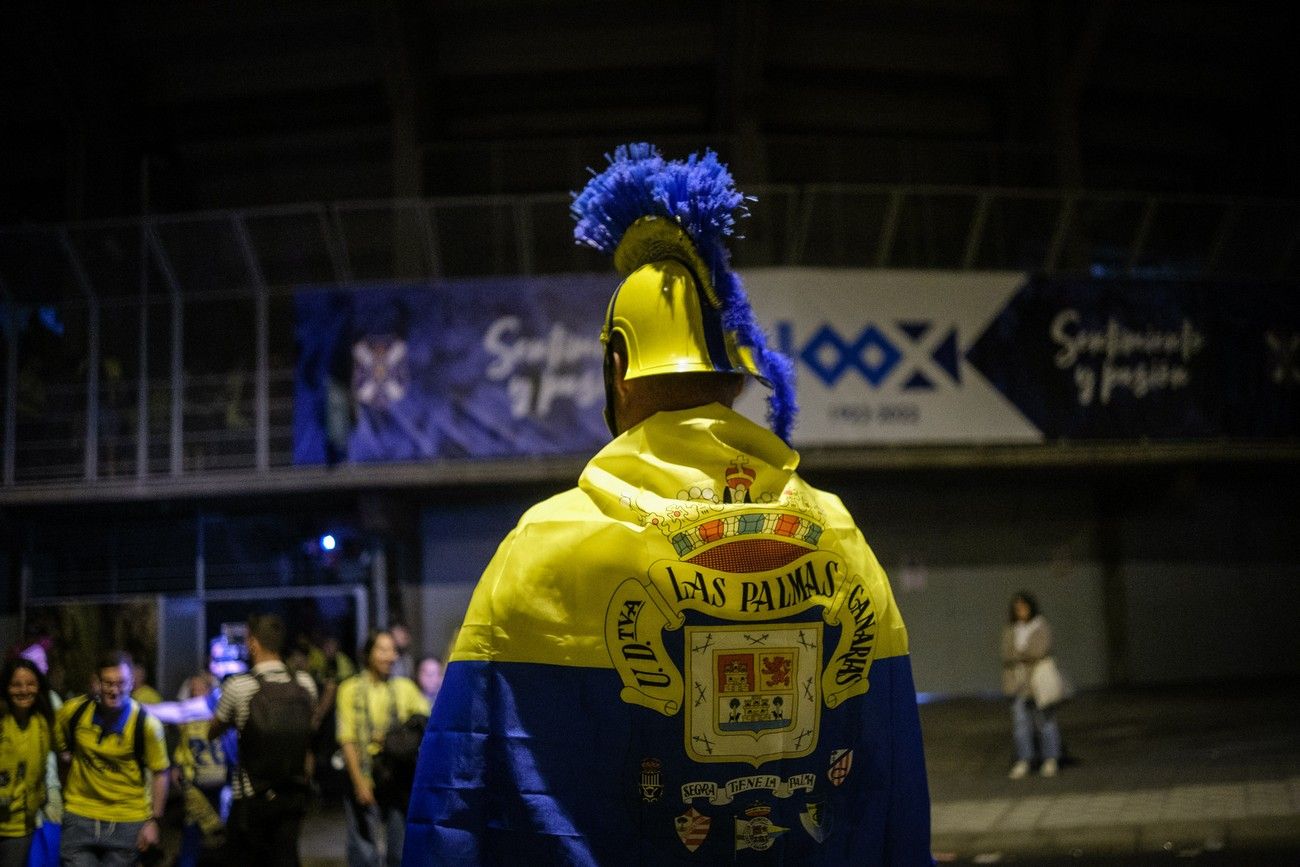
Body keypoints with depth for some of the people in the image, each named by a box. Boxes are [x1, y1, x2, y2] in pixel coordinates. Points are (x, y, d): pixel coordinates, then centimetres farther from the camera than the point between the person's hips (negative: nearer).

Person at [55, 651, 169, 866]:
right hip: (80, 816, 2)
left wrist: (155, 821, -8)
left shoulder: (146, 724, -14)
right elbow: (59, 746, 15)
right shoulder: (72, 712, -8)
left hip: (128, 821, -2)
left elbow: (159, 773, -7)